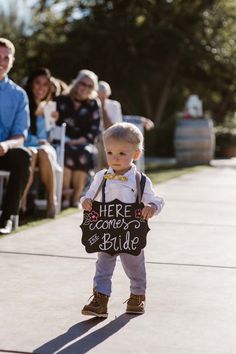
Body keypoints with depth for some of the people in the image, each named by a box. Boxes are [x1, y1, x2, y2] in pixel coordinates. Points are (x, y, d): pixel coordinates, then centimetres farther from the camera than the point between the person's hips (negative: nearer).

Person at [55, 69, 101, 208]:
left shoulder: (93, 105, 13)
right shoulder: (61, 101, 12)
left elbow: (94, 131, 4)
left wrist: (77, 141, -12)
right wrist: (65, 140, -12)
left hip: (84, 144, 1)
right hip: (63, 143, 0)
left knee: (83, 154, -34)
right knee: (67, 151, -35)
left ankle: (76, 197, -31)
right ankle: (65, 194, -34)